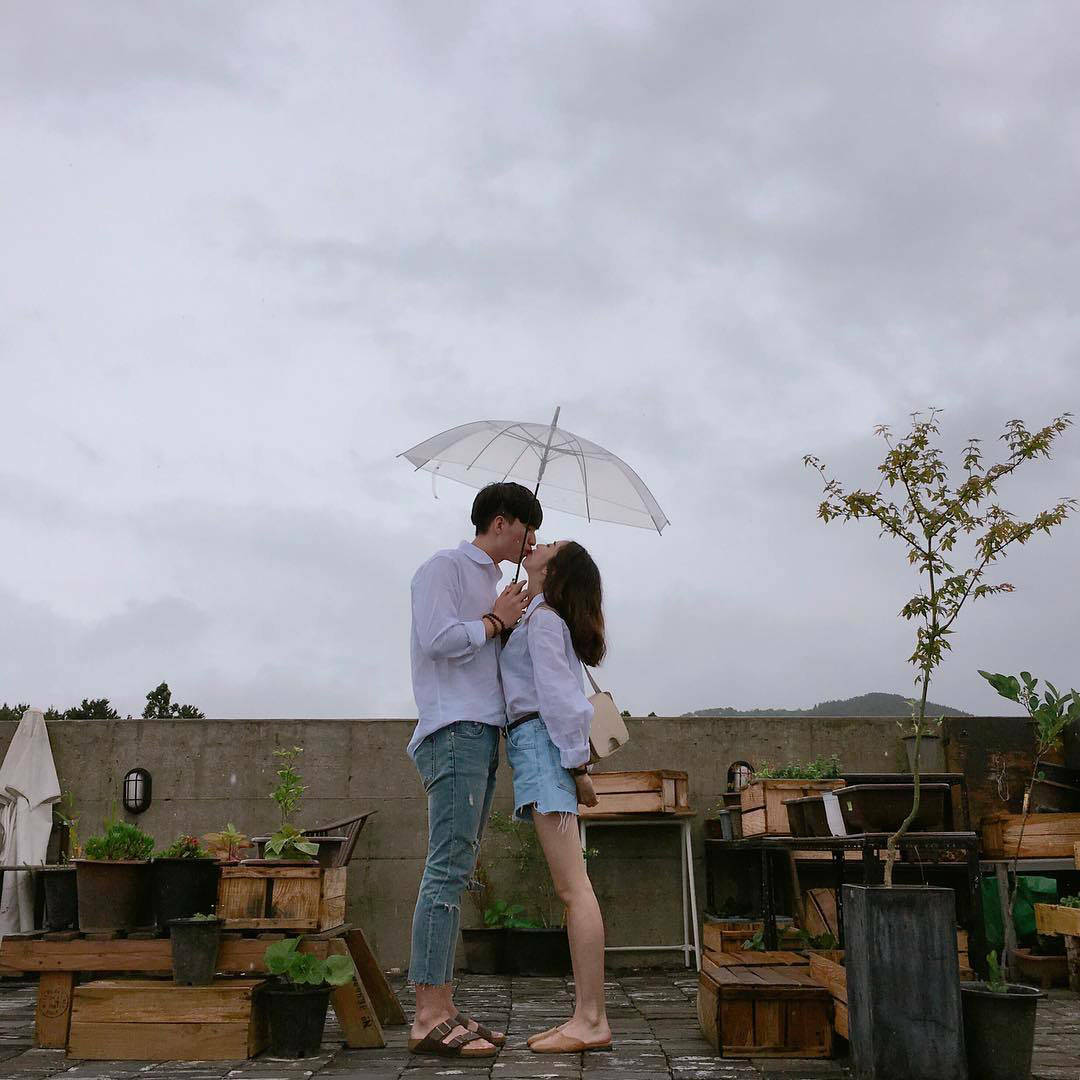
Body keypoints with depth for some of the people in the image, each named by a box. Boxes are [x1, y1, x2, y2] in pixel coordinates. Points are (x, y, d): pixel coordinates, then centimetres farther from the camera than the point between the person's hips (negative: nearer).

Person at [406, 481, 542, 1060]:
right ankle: (430, 1017, -15)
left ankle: (441, 1007, 6)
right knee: (449, 867, -15)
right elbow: (439, 639, -16)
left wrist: (514, 617, 15)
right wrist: (495, 620, -2)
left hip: (482, 731, 10)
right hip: (453, 729, -10)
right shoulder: (444, 567, -1)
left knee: (455, 870, 5)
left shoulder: (491, 581, 27)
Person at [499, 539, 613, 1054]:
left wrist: (577, 764, -13)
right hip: (534, 746, 10)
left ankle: (592, 1021, -11)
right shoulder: (541, 618, 23)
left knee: (573, 887, -12)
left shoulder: (542, 619, -5)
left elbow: (558, 694, -11)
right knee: (571, 889, 5)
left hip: (540, 742, -10)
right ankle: (585, 1014, 7)